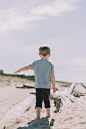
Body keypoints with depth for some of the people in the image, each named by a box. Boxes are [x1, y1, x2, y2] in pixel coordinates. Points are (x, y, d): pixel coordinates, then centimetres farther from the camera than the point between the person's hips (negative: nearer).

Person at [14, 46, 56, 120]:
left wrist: (19, 70, 22)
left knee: (39, 100, -4)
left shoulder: (36, 63, 0)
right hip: (47, 86, 1)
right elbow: (52, 76, -6)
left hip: (38, 86, -1)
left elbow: (28, 67, 6)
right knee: (47, 100, 17)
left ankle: (38, 116, -21)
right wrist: (54, 87, 0)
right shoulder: (50, 64, -3)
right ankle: (48, 114, 30)